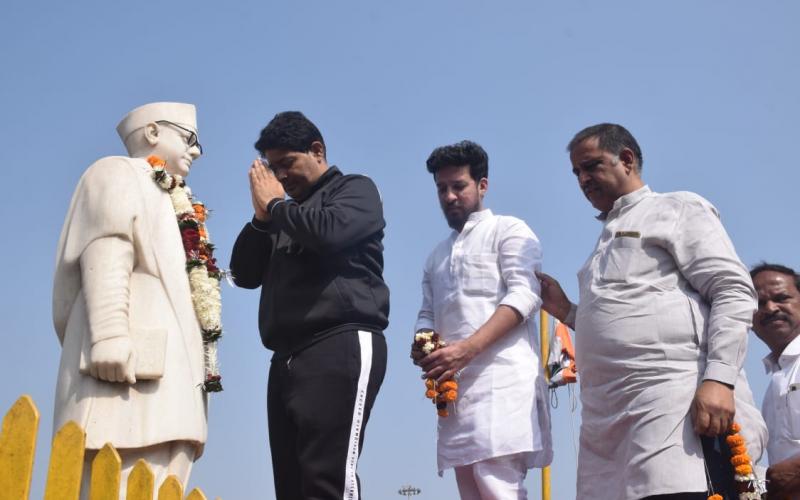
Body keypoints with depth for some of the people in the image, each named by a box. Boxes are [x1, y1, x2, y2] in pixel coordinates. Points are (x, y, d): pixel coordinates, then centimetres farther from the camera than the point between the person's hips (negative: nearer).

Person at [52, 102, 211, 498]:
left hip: (167, 374, 9)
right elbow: (104, 258, -9)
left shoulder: (165, 201, 34)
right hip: (133, 366, -9)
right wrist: (110, 335, -24)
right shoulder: (118, 175, 9)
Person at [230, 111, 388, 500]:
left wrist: (274, 205, 3)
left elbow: (329, 231, -13)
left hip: (341, 345, -7)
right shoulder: (288, 216, 28)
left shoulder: (355, 190, 10)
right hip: (288, 357, 7)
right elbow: (245, 274, 23)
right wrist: (262, 216, 9)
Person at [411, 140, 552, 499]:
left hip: (502, 376, -7)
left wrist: (467, 349, -20)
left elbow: (525, 295, -8)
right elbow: (427, 314, 25)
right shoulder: (437, 255, 28)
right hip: (455, 383, 7)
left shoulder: (508, 230, 6)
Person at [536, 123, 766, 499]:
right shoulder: (608, 238, 31)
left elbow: (734, 292, -5)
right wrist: (566, 311, 20)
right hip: (607, 415, 8)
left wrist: (719, 379, -18)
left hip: (671, 402, -8)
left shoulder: (676, 209, 8)